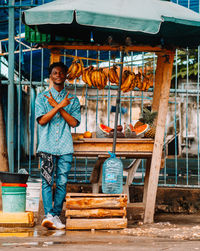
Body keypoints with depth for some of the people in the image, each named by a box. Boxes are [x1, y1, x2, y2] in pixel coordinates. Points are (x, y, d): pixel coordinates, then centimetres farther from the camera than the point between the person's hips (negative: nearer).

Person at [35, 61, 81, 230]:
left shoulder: (73, 100, 12)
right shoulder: (42, 98, 9)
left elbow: (74, 122, 0)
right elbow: (41, 120, -4)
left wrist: (58, 107, -8)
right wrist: (60, 105, -10)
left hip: (65, 147, 1)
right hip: (47, 146, -1)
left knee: (62, 182, 0)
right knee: (47, 181, -10)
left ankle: (56, 215, 7)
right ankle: (49, 214, -14)